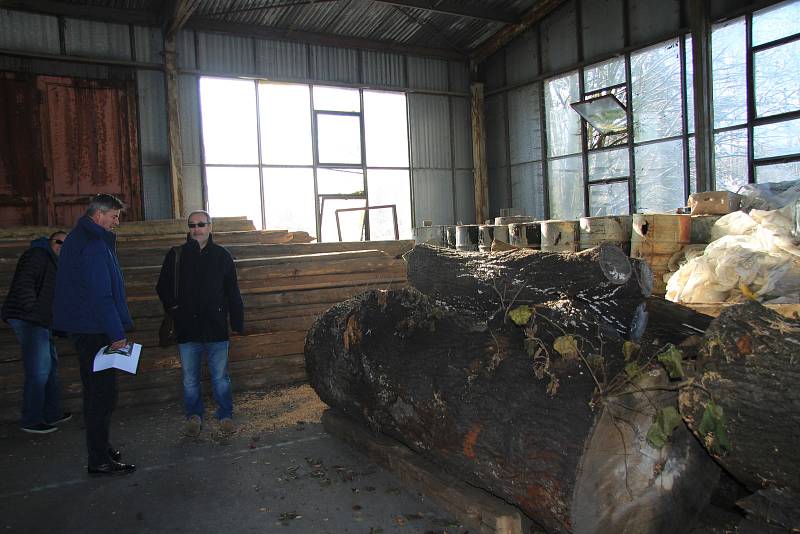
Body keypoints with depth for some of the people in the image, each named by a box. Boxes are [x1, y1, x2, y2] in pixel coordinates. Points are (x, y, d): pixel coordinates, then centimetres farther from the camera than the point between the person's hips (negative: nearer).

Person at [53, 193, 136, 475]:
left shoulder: (77, 238, 16)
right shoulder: (95, 244, -17)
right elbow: (101, 294, -22)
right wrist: (117, 333, -18)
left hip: (80, 326, 11)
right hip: (94, 330, -11)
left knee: (95, 389, 17)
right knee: (103, 392, -5)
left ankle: (99, 447, 28)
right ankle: (99, 460, 1)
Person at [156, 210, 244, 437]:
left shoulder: (222, 255, 3)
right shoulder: (176, 255, 3)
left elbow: (233, 293, 5)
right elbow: (163, 287, 11)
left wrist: (237, 322, 3)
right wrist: (173, 307, -5)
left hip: (216, 327, -1)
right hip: (186, 329, 1)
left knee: (220, 377, 7)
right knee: (190, 379, 12)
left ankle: (225, 415, 22)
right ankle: (194, 416, 28)